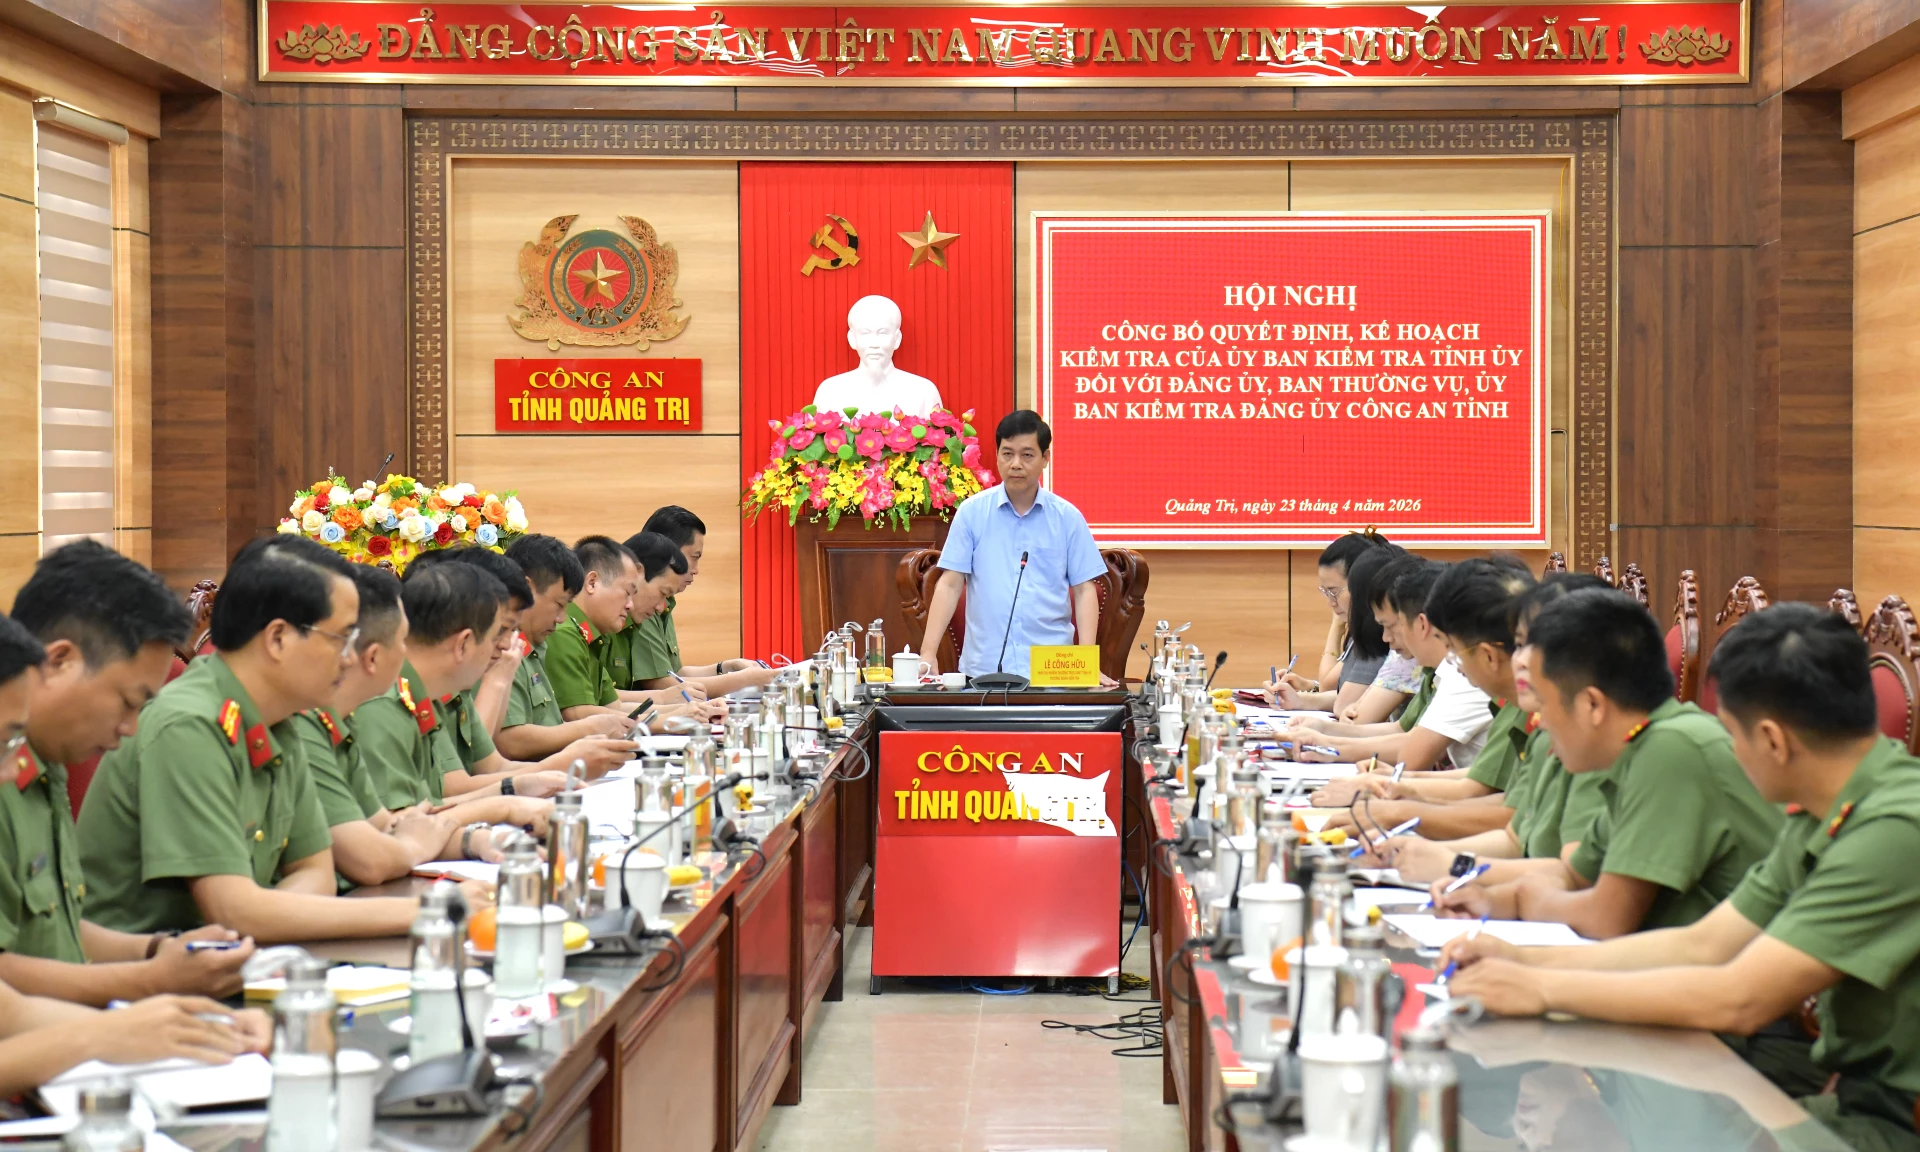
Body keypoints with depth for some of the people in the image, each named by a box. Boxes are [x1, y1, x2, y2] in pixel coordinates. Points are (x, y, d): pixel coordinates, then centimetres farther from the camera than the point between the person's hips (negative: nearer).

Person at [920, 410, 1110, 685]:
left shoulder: (1067, 517, 5)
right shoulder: (972, 512, 3)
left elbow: (1084, 590, 4)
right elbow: (950, 585, 2)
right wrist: (928, 653, -8)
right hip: (984, 667, 0)